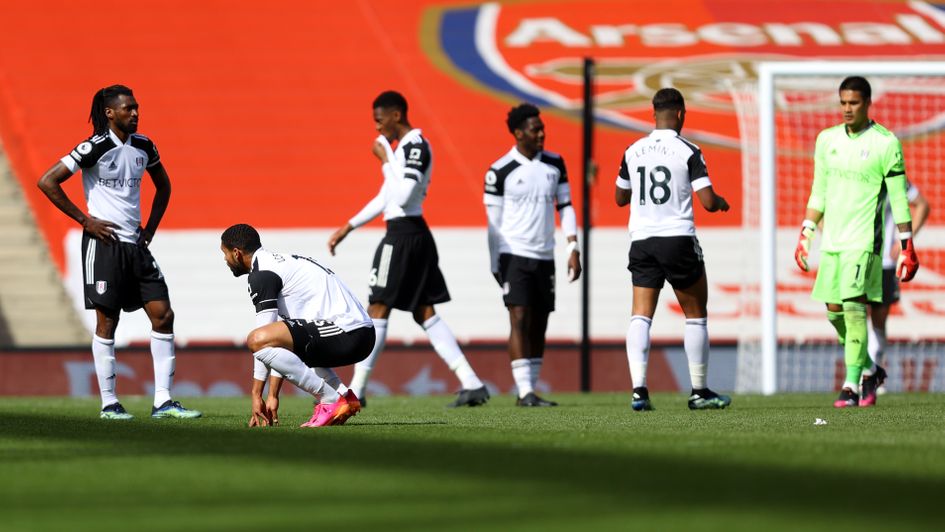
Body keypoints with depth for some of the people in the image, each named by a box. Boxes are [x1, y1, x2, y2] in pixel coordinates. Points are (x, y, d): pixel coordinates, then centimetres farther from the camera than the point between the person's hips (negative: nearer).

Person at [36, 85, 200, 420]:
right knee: (107, 322, -2)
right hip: (104, 242, -6)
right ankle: (109, 403, 5)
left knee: (163, 314, -1)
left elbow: (163, 185, 27)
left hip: (135, 244, 6)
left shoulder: (143, 146, 9)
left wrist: (151, 228, 15)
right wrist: (85, 220, -10)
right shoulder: (95, 148, -10)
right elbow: (47, 182, -11)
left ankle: (163, 401, 1)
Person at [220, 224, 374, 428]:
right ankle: (345, 396, 15)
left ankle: (330, 400, -14)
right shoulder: (281, 261, 26)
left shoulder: (261, 274, -5)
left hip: (345, 332, -10)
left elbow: (263, 337, -8)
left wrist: (256, 394, -3)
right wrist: (273, 395, 25)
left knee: (257, 340, -21)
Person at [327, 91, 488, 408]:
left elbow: (401, 197, -24)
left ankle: (356, 391, 2)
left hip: (403, 236, -10)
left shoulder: (415, 146, -13)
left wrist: (386, 160, -15)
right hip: (415, 235, 10)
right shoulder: (405, 146, 17)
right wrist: (348, 228, 26)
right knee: (424, 313, 8)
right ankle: (471, 384, 2)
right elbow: (386, 199, 25)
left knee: (378, 310, -3)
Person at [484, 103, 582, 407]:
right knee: (520, 319, -13)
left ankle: (529, 390, 13)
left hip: (544, 257, 5)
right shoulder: (500, 172, -6)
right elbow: (494, 221, -1)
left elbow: (565, 207, 11)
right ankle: (525, 392, -17)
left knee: (539, 325, 6)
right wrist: (495, 266, 0)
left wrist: (573, 249, 2)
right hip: (514, 255, -5)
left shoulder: (554, 164, 8)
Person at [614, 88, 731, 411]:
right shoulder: (688, 152, -7)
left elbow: (619, 198, 18)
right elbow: (708, 202, -11)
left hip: (641, 240, 4)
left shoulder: (633, 151, 7)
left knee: (641, 316, 0)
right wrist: (722, 202, 12)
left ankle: (638, 390, -16)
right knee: (696, 315, 10)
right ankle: (699, 392, 14)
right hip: (678, 237, -3)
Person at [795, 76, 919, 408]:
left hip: (865, 238, -6)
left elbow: (899, 200, -4)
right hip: (832, 237, 6)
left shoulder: (886, 144, -6)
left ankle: (852, 383, -12)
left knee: (853, 304, -16)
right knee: (834, 310, 6)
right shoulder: (827, 140, 10)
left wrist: (907, 248, -6)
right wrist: (805, 236, 12)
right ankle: (870, 370, 25)